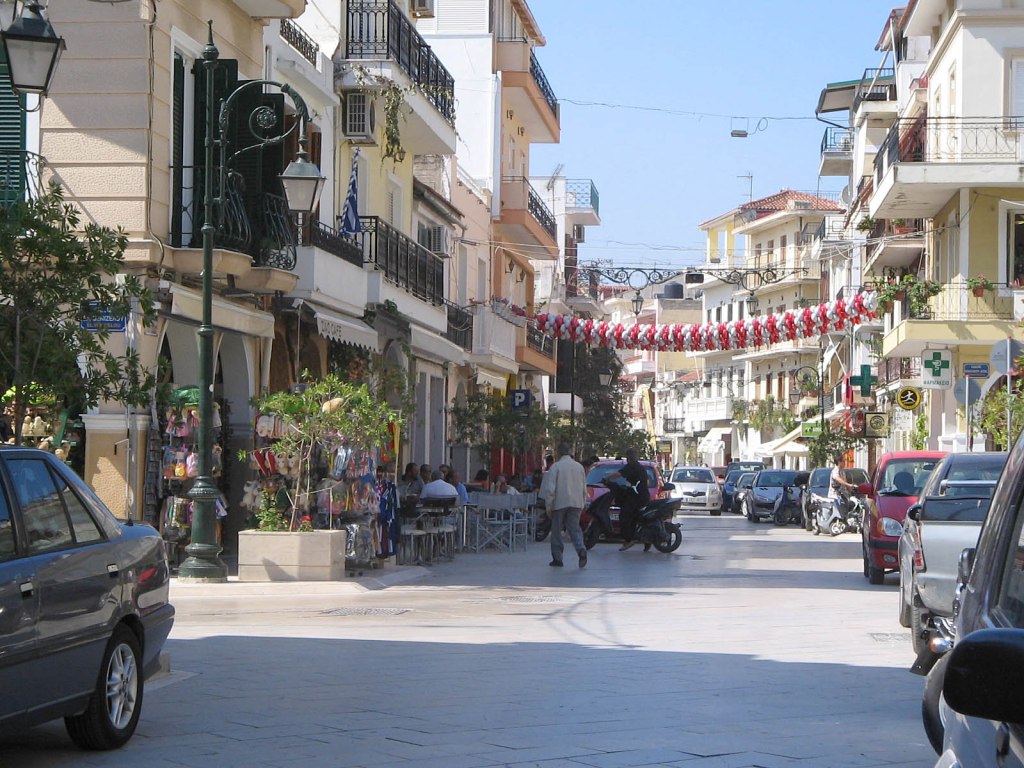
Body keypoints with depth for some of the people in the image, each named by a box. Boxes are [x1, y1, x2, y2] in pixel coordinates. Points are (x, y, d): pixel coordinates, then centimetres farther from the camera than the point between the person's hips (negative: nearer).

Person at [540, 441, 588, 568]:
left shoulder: (556, 467, -7)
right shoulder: (579, 466, 9)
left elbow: (550, 489, -11)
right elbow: (584, 488, 14)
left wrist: (548, 506, -5)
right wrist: (582, 504, 21)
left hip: (560, 504, -4)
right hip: (576, 504, 4)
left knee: (556, 531, 7)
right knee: (574, 528, 4)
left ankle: (557, 558, 10)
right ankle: (581, 549, -21)